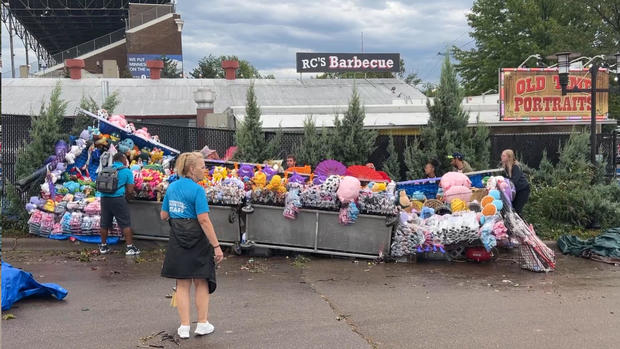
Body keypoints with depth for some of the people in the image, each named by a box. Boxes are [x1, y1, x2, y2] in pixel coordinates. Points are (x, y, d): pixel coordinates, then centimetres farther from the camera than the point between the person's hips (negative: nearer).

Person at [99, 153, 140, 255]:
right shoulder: (126, 171, 0)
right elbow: (130, 190, -3)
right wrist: (127, 196, 17)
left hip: (104, 198, 5)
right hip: (118, 198, -5)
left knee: (104, 224, 13)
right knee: (125, 224, 1)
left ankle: (103, 246, 24)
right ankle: (130, 247, 1)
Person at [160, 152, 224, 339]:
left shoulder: (172, 187, 4)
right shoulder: (197, 190, -16)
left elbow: (163, 215, 10)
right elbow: (204, 220, -21)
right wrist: (216, 246, -20)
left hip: (177, 240, 5)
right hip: (197, 240, -5)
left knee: (182, 284, 13)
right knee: (201, 283, 12)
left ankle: (184, 327, 16)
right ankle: (202, 324, 20)